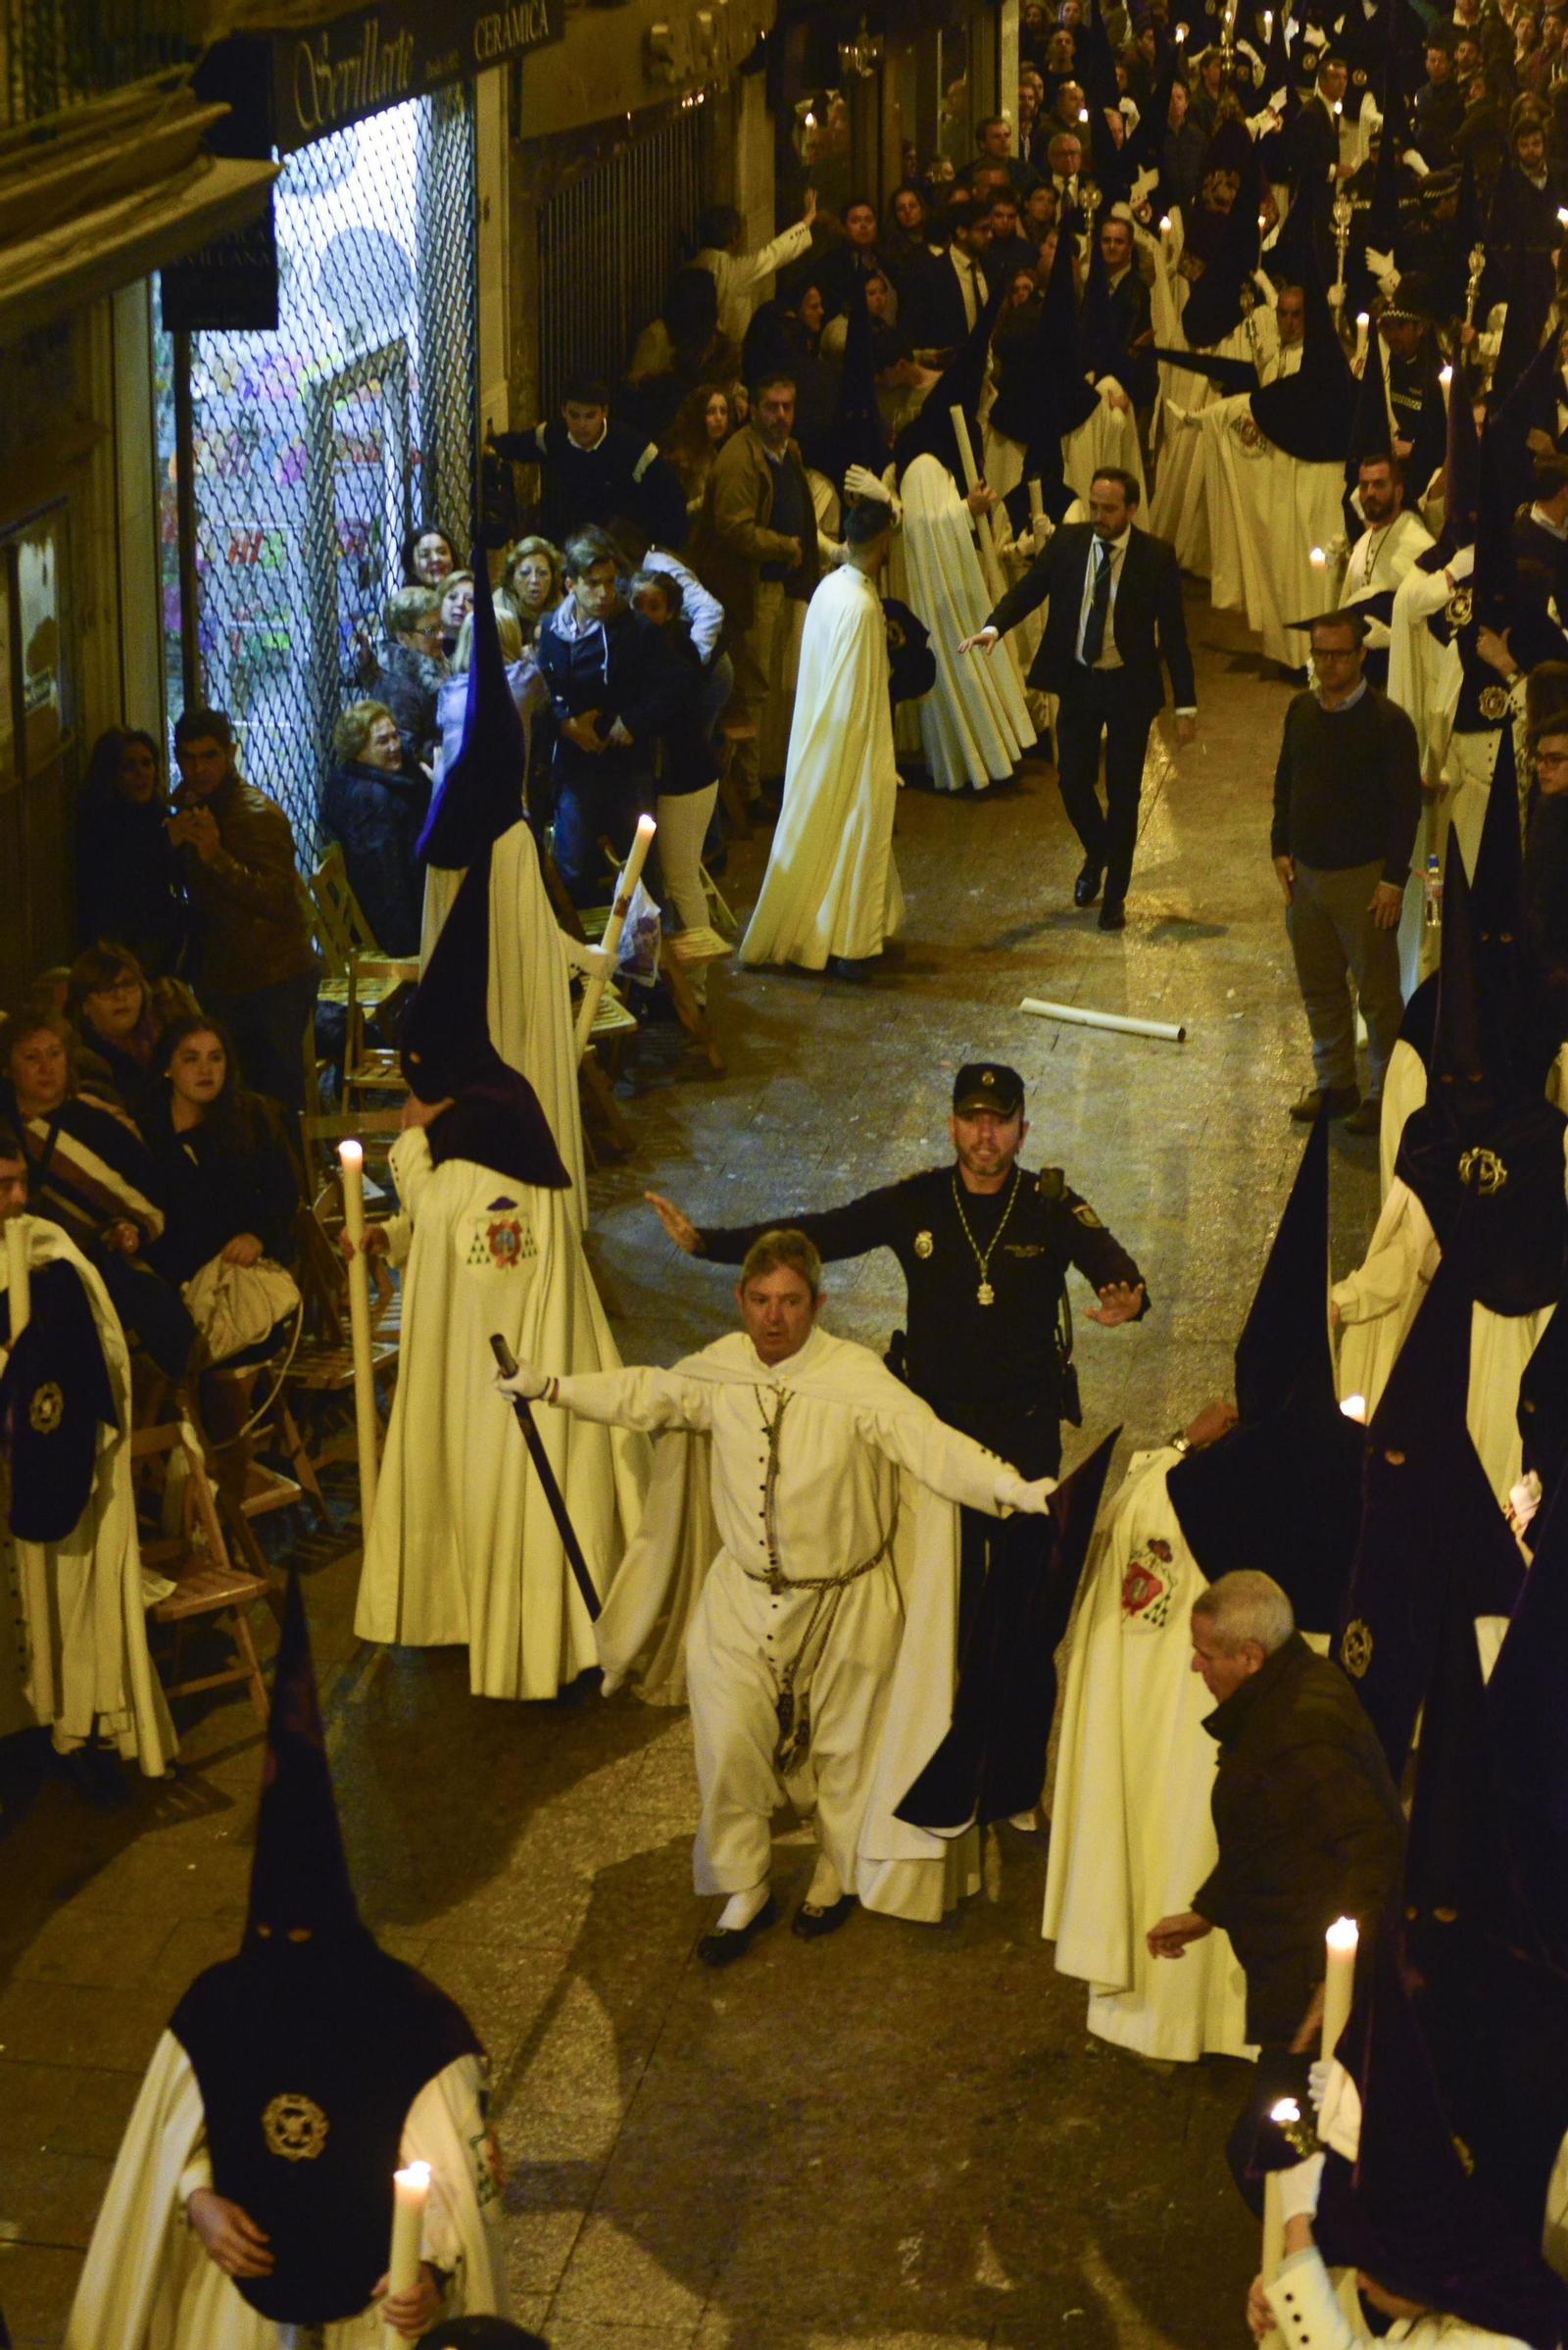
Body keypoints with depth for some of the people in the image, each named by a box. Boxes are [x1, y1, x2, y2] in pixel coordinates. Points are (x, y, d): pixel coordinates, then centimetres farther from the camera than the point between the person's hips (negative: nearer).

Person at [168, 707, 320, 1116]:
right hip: (222, 976, 8)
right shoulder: (190, 805, 8)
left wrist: (216, 856, -36)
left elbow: (277, 899, -30)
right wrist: (174, 845, -2)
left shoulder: (257, 814, -18)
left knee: (276, 1090, -5)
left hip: (276, 978, -8)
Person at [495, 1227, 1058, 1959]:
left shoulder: (856, 1380, -22)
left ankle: (836, 1878, 42)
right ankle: (743, 1893, 22)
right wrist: (549, 1386, 14)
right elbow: (646, 1396, 13)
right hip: (744, 1597, 3)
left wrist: (1013, 1488, -46)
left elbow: (931, 1443, -30)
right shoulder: (720, 1370, -7)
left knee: (841, 1748, 15)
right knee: (728, 1746, -1)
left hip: (839, 1605, -3)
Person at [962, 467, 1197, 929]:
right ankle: (1096, 855, 36)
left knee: (1123, 791, 3)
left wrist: (1185, 705, -9)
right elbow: (1028, 589, -7)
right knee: (1073, 780, 4)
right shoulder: (1066, 544, -3)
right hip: (1078, 681, 2)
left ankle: (1115, 895, 18)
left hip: (1130, 686, -2)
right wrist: (994, 627, -29)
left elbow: (1173, 632, -7)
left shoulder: (1156, 557, -10)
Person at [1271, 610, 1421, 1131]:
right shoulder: (1301, 711, 5)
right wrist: (1281, 848, 7)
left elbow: (1407, 804, -11)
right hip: (1306, 872, 6)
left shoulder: (1387, 721, -13)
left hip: (1363, 875, -6)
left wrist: (1394, 878, -14)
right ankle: (1333, 1084, 27)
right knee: (1319, 987, 14)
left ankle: (1384, 1094, 11)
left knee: (1377, 992, 1)